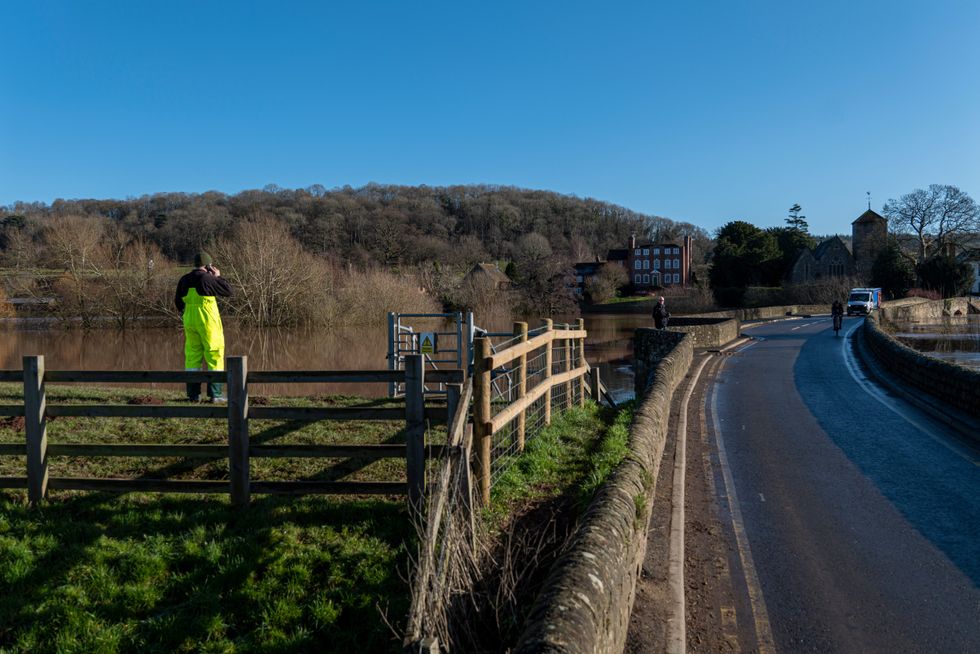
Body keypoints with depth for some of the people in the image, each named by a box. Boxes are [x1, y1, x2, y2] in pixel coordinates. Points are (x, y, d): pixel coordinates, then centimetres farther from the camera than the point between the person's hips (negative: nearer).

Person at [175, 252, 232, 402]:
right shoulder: (207, 278, -12)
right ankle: (215, 393, -2)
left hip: (190, 321, 6)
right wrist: (218, 277, 7)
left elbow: (178, 301, 18)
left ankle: (193, 393, 13)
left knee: (192, 356, 12)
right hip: (208, 321, -6)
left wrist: (182, 309, 38)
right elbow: (228, 291, -6)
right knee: (214, 355, 0)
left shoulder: (184, 280, 8)